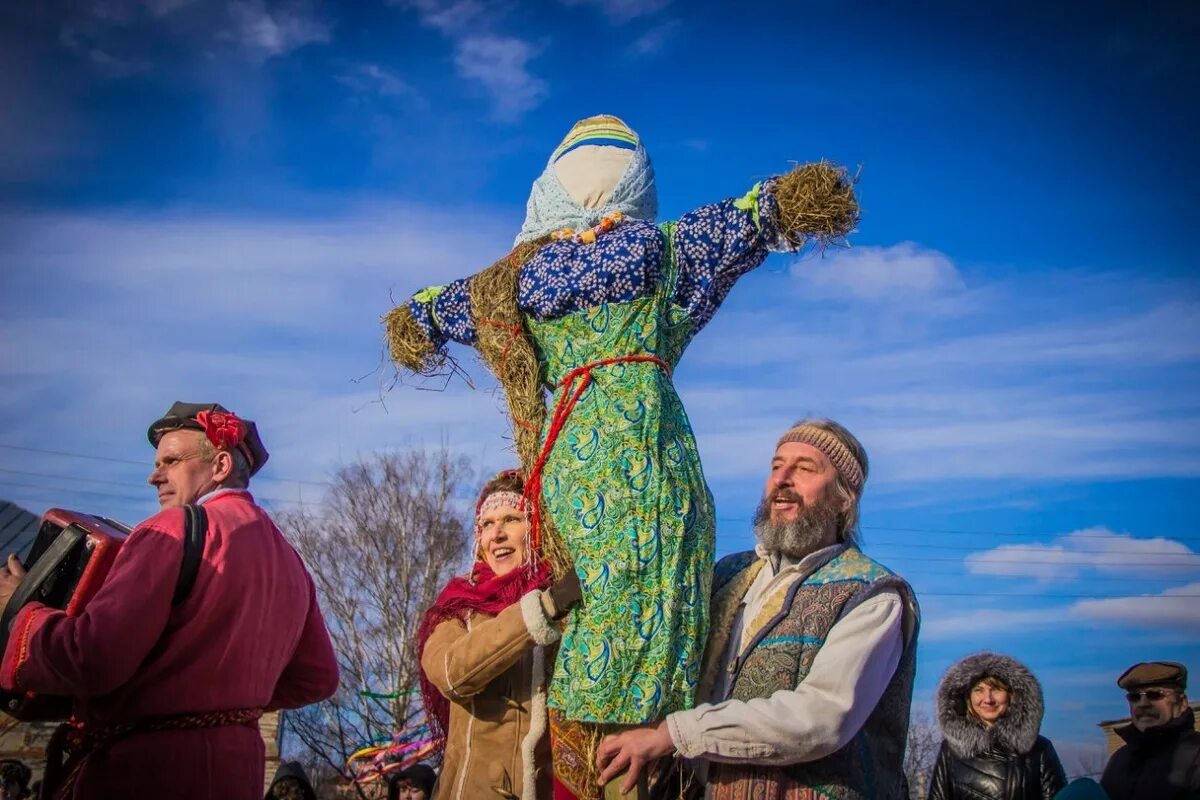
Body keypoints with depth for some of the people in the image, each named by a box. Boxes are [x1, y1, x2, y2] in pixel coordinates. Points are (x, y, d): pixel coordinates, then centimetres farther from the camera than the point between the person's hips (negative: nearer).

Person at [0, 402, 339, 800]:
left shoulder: (175, 531, -14)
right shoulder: (288, 560, 11)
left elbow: (92, 659, -22)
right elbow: (317, 678, 15)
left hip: (147, 768, -8)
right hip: (237, 767, 8)